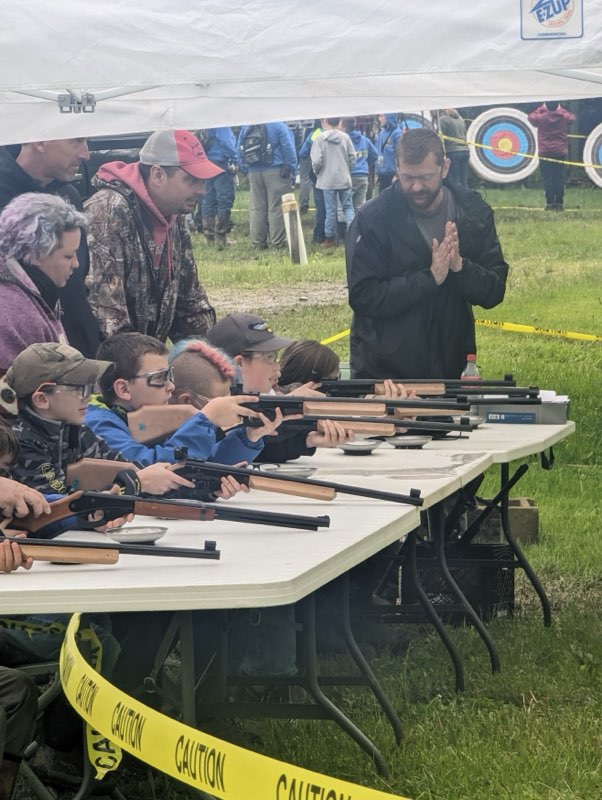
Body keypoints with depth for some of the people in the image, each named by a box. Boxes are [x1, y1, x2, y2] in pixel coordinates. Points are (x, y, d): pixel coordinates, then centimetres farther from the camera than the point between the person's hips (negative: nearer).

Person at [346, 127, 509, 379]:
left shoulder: (474, 214, -3)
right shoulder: (372, 219, -12)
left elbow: (494, 292, -3)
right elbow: (362, 297, -18)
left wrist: (460, 266, -22)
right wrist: (430, 278, -24)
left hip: (452, 367, 3)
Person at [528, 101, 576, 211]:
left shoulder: (541, 118, -7)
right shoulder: (564, 117, -3)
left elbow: (531, 117, 15)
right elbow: (572, 118, 20)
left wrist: (541, 108, 22)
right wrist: (561, 110, 25)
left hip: (545, 153, -1)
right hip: (561, 153, 1)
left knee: (547, 179, 0)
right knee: (560, 179, 3)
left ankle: (549, 203, -4)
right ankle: (559, 203, 0)